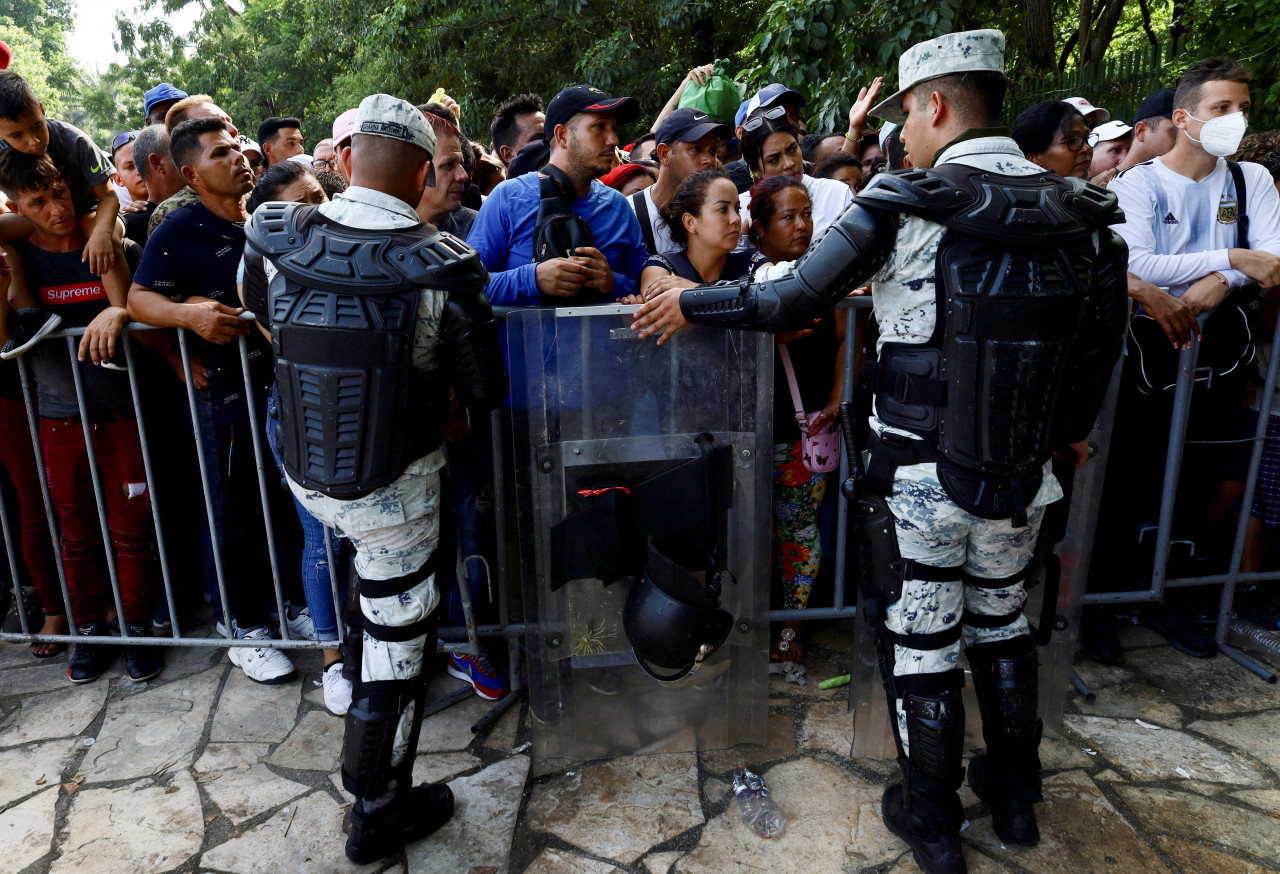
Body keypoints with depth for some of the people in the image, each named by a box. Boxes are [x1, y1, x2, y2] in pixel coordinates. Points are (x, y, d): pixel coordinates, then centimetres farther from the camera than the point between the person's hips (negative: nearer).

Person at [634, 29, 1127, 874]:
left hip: (923, 472, -5)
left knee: (923, 642, 11)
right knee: (1002, 619, 24)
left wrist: (689, 301, 0)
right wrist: (1066, 430, 26)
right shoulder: (1080, 210, 3)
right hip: (1024, 472, 5)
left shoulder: (905, 203, -13)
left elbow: (791, 299, -14)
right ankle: (1016, 794, 41)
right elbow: (1102, 341, 11)